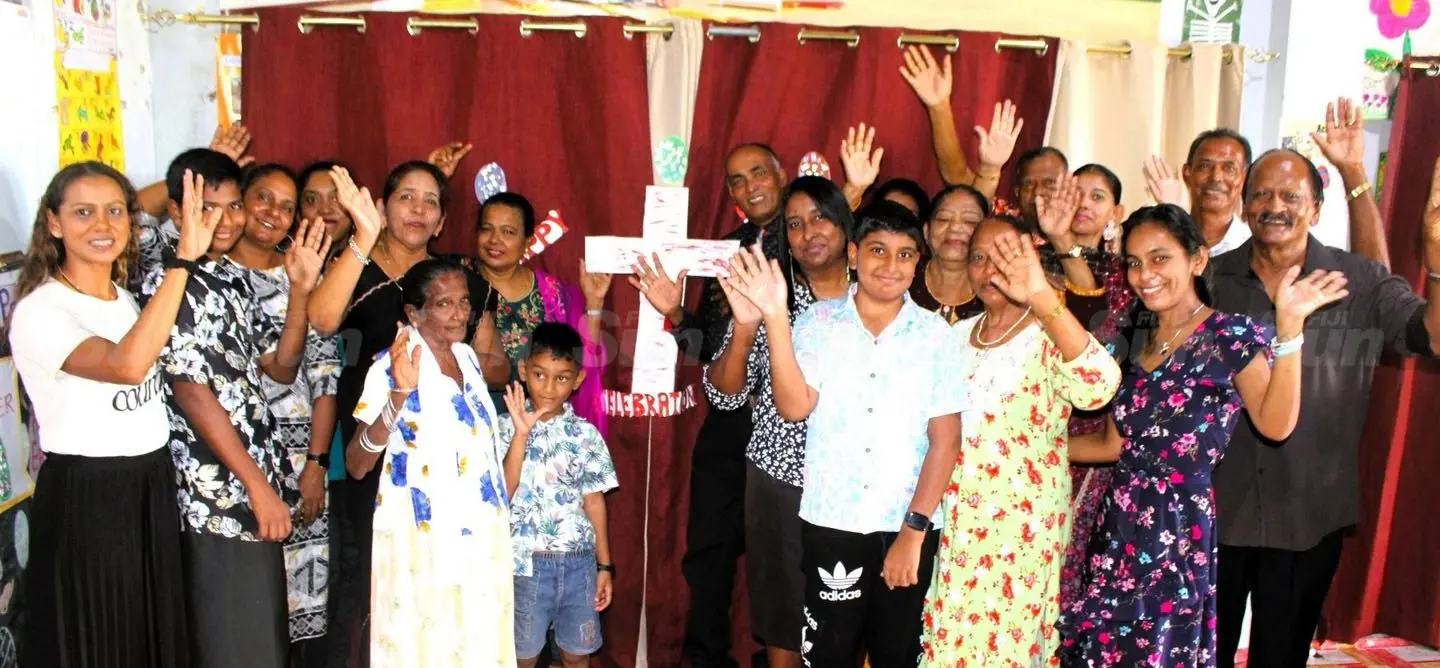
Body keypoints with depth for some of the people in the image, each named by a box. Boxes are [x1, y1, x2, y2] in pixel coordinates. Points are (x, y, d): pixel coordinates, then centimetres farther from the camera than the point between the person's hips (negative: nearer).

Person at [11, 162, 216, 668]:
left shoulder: (127, 297, 8)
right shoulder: (39, 312, -18)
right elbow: (127, 364, -34)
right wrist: (184, 258, -34)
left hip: (153, 486, 8)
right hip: (84, 498, -7)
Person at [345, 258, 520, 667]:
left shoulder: (468, 357, 8)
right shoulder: (392, 366, -13)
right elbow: (356, 465, -21)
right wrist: (399, 394, -32)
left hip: (480, 535, 6)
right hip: (423, 540, -6)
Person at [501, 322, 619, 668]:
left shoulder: (586, 434, 1)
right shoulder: (506, 427, -5)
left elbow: (594, 500, 5)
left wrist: (604, 564, 4)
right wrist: (521, 433, -21)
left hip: (580, 561, 2)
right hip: (528, 562, -2)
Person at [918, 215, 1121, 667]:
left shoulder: (1049, 339, -10)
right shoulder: (958, 336, 9)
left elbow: (1099, 386, -32)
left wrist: (1044, 298, -42)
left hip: (1020, 527, -5)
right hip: (954, 524, 6)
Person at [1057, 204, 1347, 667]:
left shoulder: (1229, 335, -8)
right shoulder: (1138, 343, 10)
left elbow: (1275, 423, -22)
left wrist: (1289, 326, -30)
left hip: (1178, 526, -6)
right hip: (1120, 526, 6)